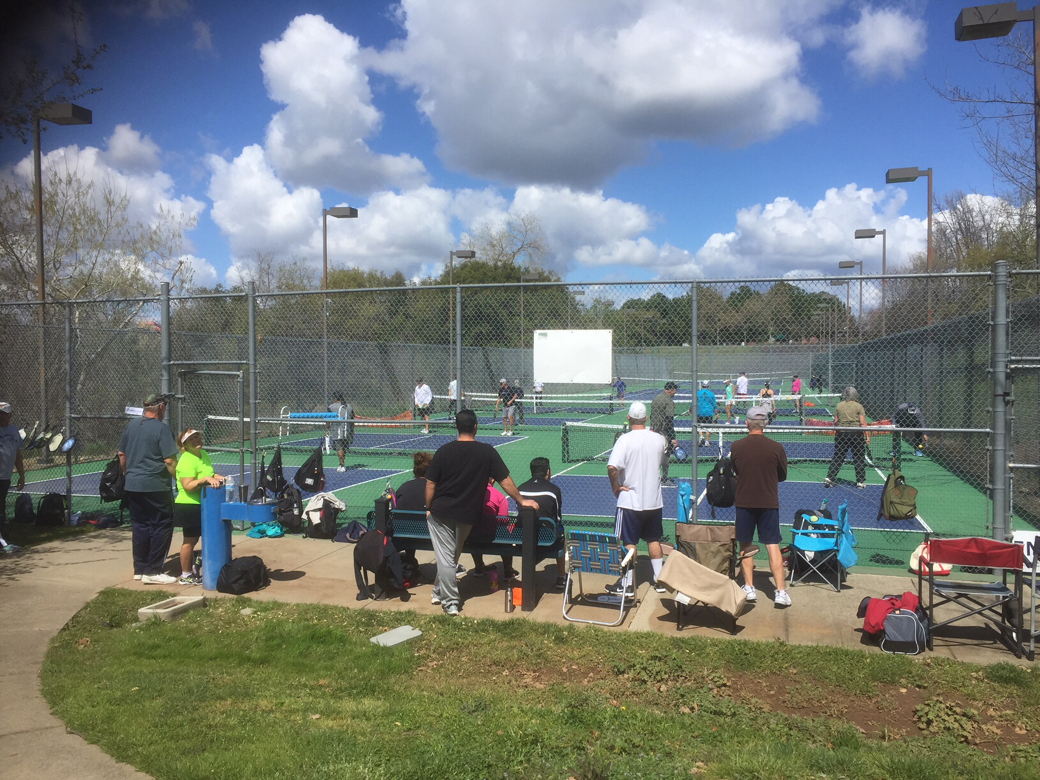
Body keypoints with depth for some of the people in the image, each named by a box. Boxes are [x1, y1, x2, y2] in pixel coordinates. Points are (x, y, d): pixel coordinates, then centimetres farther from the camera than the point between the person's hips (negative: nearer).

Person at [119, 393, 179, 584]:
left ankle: (140, 568, 21)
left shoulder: (131, 426, 9)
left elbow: (122, 455, 17)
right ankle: (152, 572, -1)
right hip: (156, 486, -7)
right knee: (163, 526, 1)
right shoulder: (162, 428, -12)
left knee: (139, 526, 15)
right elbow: (170, 460, -17)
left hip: (133, 486, 7)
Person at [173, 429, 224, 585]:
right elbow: (188, 486, -25)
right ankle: (185, 576, 11)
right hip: (189, 506, -8)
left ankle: (189, 572, 26)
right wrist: (205, 479, -32)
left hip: (202, 504, 9)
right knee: (190, 540, 0)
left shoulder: (204, 454, 8)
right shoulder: (186, 461, -19)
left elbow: (209, 473, 22)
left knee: (193, 539, 16)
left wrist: (215, 476, 2)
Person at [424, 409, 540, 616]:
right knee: (452, 555, 21)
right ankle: (440, 592, 34)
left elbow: (430, 484, -5)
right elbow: (505, 480, -3)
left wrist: (429, 508, 9)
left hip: (441, 511, -1)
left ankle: (450, 602, 8)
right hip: (468, 515, 2)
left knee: (445, 557, 5)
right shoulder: (487, 452, -8)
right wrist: (521, 500, 8)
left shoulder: (444, 450, -8)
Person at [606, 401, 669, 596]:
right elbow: (664, 463, 17)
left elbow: (612, 467, -27)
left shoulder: (625, 439, -16)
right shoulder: (659, 439, -1)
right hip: (654, 500, 5)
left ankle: (627, 586, 9)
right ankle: (660, 580, 24)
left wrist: (615, 487, -13)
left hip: (630, 501, -4)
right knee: (654, 540, 17)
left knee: (629, 543, 4)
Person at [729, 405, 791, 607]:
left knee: (745, 546, 13)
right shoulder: (776, 447, -9)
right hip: (769, 503, 0)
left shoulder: (736, 447, -8)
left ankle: (749, 587, 17)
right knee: (773, 547, 4)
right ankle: (780, 591, 2)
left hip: (744, 502, 0)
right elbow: (782, 476, 4)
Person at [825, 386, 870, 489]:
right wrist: (867, 436, -5)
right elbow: (863, 423, -8)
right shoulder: (858, 406, -4)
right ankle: (860, 482, 11)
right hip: (856, 434, -2)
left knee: (837, 457, 10)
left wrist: (836, 432, 18)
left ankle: (829, 478, 6)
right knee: (859, 458, 7)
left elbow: (835, 422, 5)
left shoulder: (839, 406, 4)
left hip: (841, 433, 2)